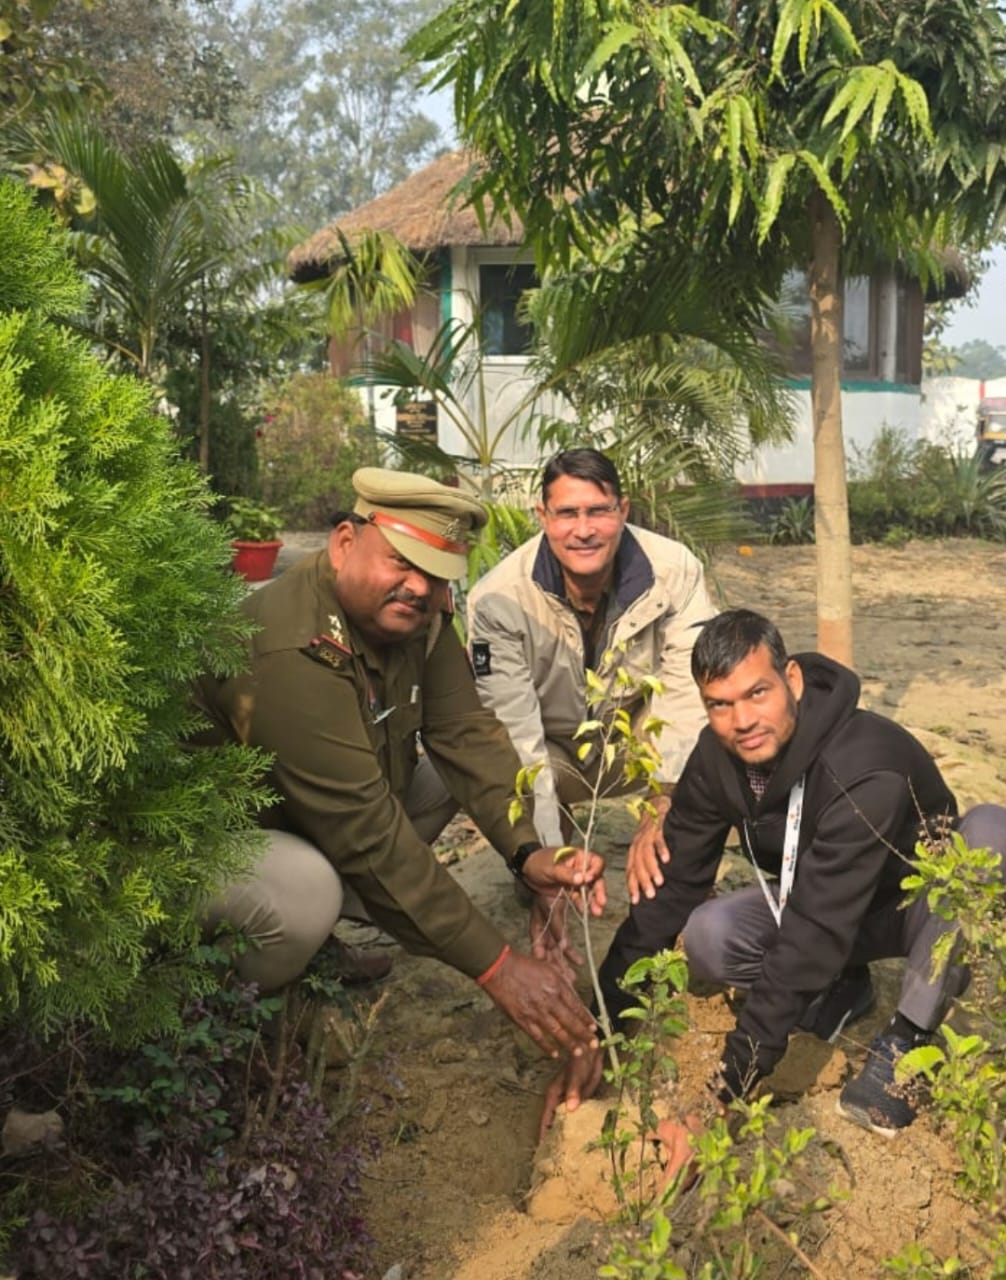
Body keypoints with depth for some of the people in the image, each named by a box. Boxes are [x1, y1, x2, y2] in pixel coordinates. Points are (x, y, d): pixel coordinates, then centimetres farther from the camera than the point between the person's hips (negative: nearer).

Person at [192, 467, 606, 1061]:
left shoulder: (417, 613, -8)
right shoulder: (295, 650, -35)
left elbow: (467, 733, -12)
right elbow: (369, 835, -35)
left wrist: (528, 851, -29)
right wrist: (496, 966, -33)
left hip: (310, 814, 9)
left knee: (443, 775, -3)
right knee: (308, 891, -35)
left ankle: (317, 935, 5)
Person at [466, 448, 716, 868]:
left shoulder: (675, 571, -23)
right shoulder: (498, 600, -27)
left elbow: (687, 691, -30)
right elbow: (513, 734, -29)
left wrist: (665, 802, -44)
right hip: (551, 750, -1)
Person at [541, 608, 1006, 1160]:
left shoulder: (866, 771, -38)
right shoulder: (717, 757, -19)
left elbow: (809, 940, -43)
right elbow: (667, 892, -13)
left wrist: (719, 1099, -44)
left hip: (924, 905, -4)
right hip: (818, 900, 4)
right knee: (705, 936, -25)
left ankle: (905, 1039, -19)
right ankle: (838, 990, 5)